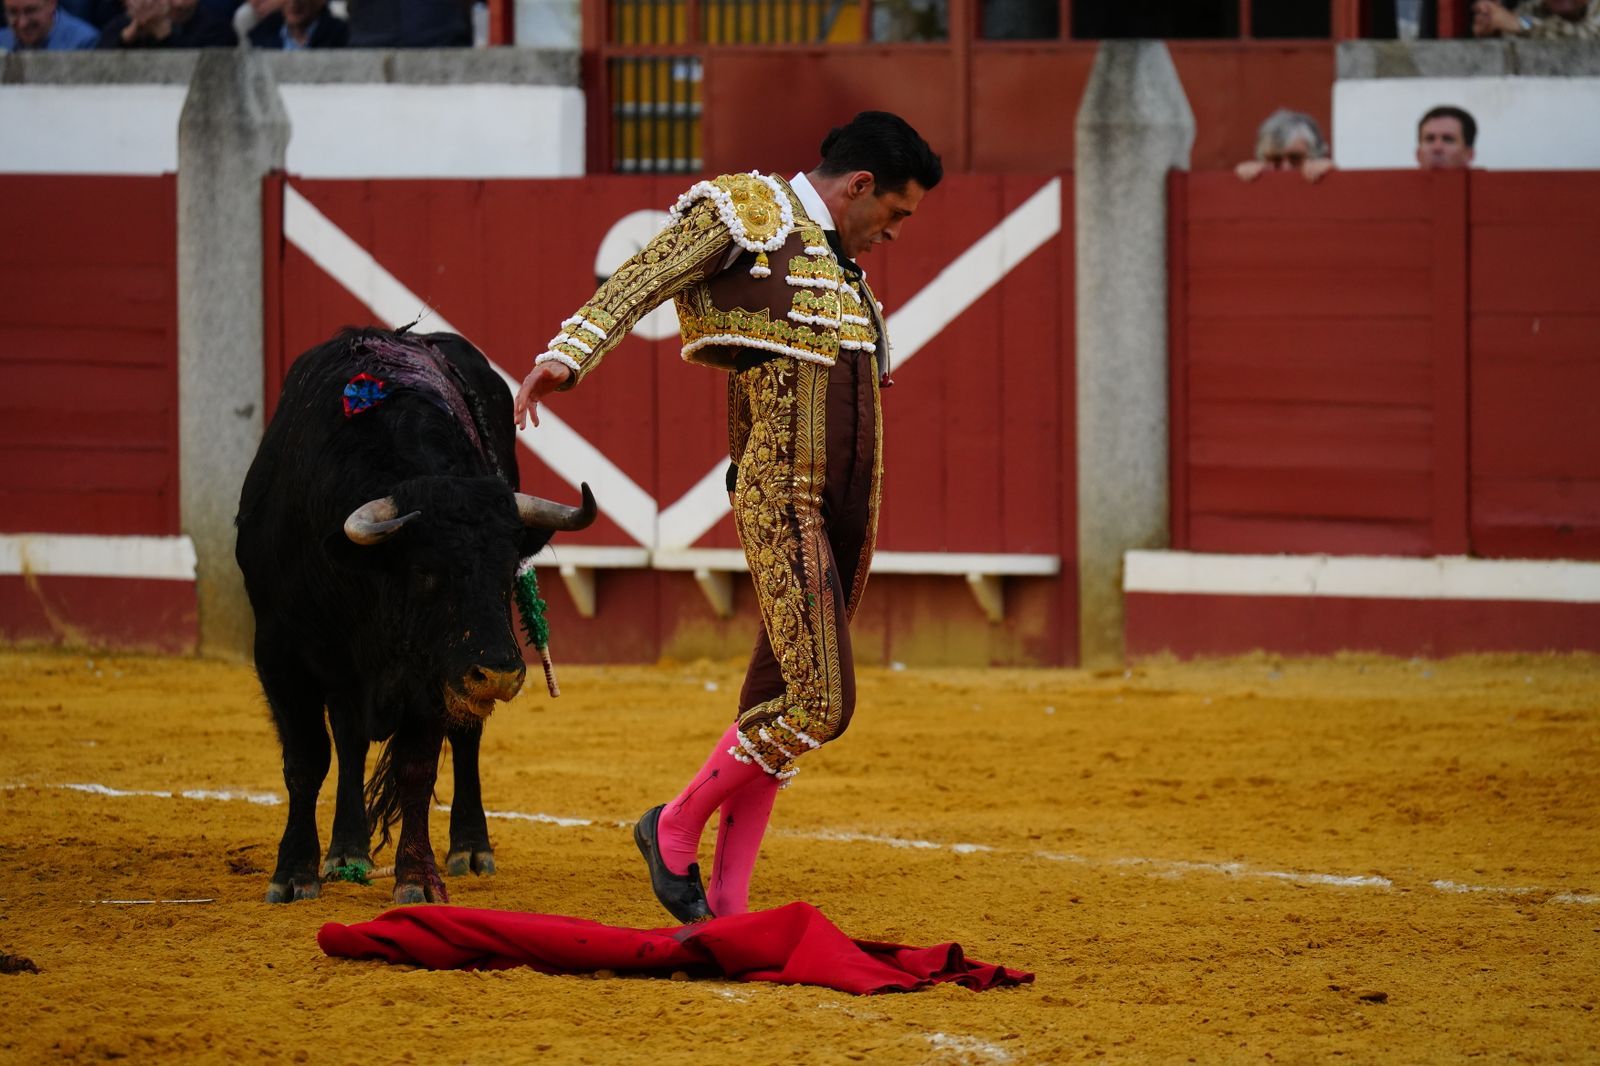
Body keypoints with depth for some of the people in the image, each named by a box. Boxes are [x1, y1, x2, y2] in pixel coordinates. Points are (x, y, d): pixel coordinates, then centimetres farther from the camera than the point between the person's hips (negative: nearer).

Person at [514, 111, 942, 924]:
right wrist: (566, 355, -32)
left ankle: (727, 904, 10)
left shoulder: (837, 258, 22)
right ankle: (674, 830, 2)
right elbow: (640, 279, -16)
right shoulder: (740, 212, -3)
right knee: (820, 703, -15)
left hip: (847, 508, 8)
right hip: (779, 500, -8)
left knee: (774, 706, 8)